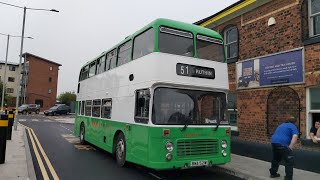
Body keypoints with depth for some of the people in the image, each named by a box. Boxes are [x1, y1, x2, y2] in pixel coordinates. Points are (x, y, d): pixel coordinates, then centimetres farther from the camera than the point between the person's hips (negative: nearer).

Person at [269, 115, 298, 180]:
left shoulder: (281, 125, 28)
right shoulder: (293, 126, 5)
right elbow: (295, 137, -13)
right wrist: (290, 147, -13)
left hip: (273, 142, 8)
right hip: (282, 144, -8)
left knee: (276, 158, 26)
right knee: (289, 161, 3)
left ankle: (273, 173, 38)